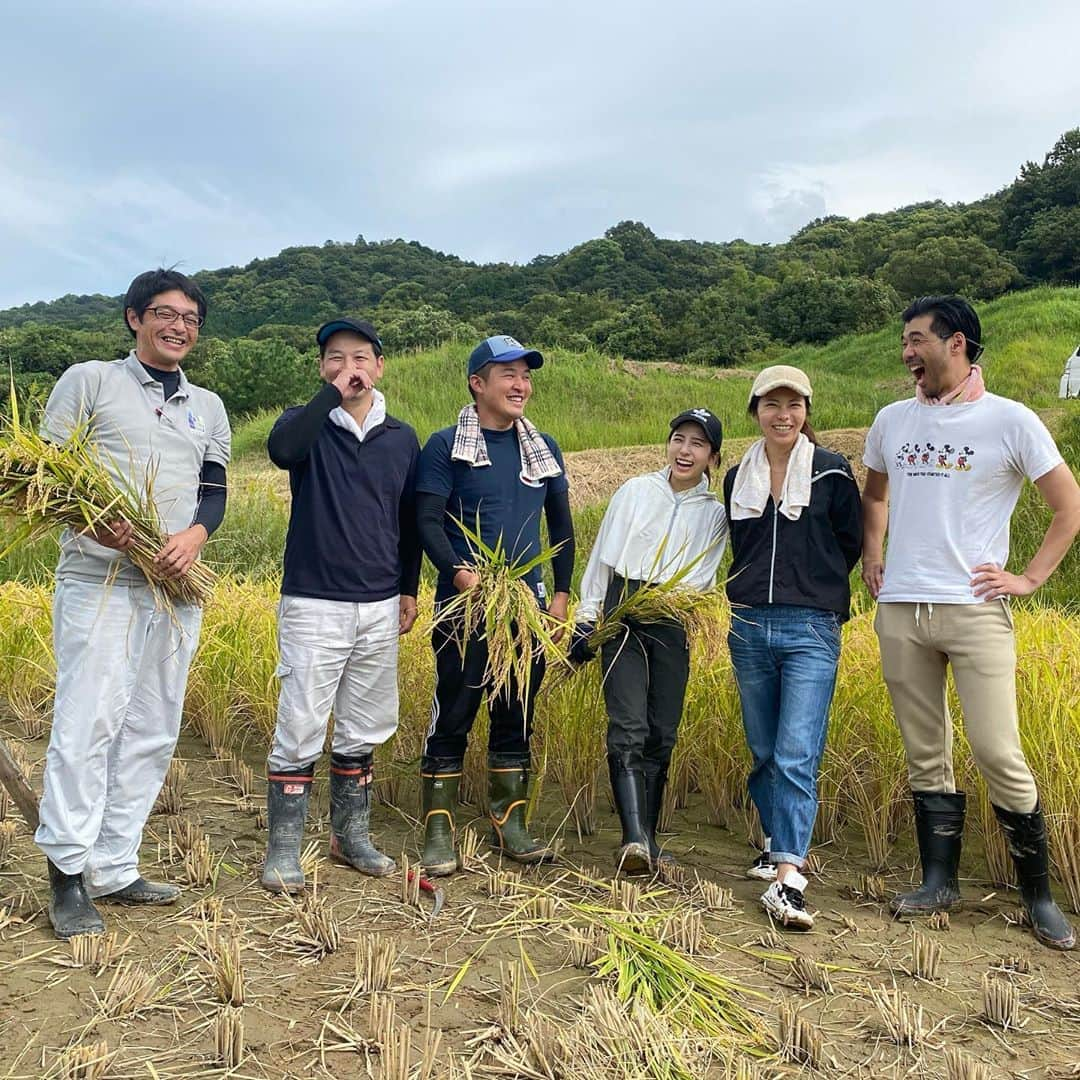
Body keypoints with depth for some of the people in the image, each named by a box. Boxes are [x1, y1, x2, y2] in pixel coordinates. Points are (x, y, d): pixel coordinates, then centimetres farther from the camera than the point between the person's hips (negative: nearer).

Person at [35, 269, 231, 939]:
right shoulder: (89, 380, 5)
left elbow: (215, 490, 12)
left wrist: (196, 533, -10)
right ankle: (68, 876, 1)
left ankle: (113, 869, 16)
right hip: (98, 582, -4)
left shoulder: (208, 406, 18)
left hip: (177, 589, 5)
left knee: (151, 734, 6)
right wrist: (91, 522, -18)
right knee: (87, 726, -10)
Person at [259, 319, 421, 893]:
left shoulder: (402, 437, 8)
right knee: (300, 730, -3)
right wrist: (333, 393, -23)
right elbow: (281, 449, -28)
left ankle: (351, 835, 28)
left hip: (380, 608, 4)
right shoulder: (306, 423, -2)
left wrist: (409, 588, 14)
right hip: (313, 604, -4)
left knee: (364, 731, 13)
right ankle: (283, 850, 9)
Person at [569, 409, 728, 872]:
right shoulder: (635, 491, 6)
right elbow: (602, 556, 8)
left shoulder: (715, 514, 9)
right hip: (622, 616, -2)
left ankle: (647, 837, 14)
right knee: (628, 729, -14)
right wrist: (586, 619, 5)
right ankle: (634, 839, -20)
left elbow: (700, 579, 6)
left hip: (673, 626, 2)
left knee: (662, 734, 2)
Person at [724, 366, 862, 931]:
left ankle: (787, 878, -13)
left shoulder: (832, 472, -1)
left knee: (796, 754, -12)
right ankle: (778, 844, 30)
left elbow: (851, 543, 8)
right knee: (764, 751, 12)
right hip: (749, 629, 4)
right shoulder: (738, 478, 10)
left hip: (811, 630, -4)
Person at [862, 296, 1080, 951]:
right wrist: (872, 560, 15)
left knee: (999, 755, -6)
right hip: (900, 612, 4)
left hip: (975, 610, -4)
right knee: (925, 756, 10)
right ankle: (940, 884, 22)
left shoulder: (1010, 421, -3)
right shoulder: (892, 420, 10)